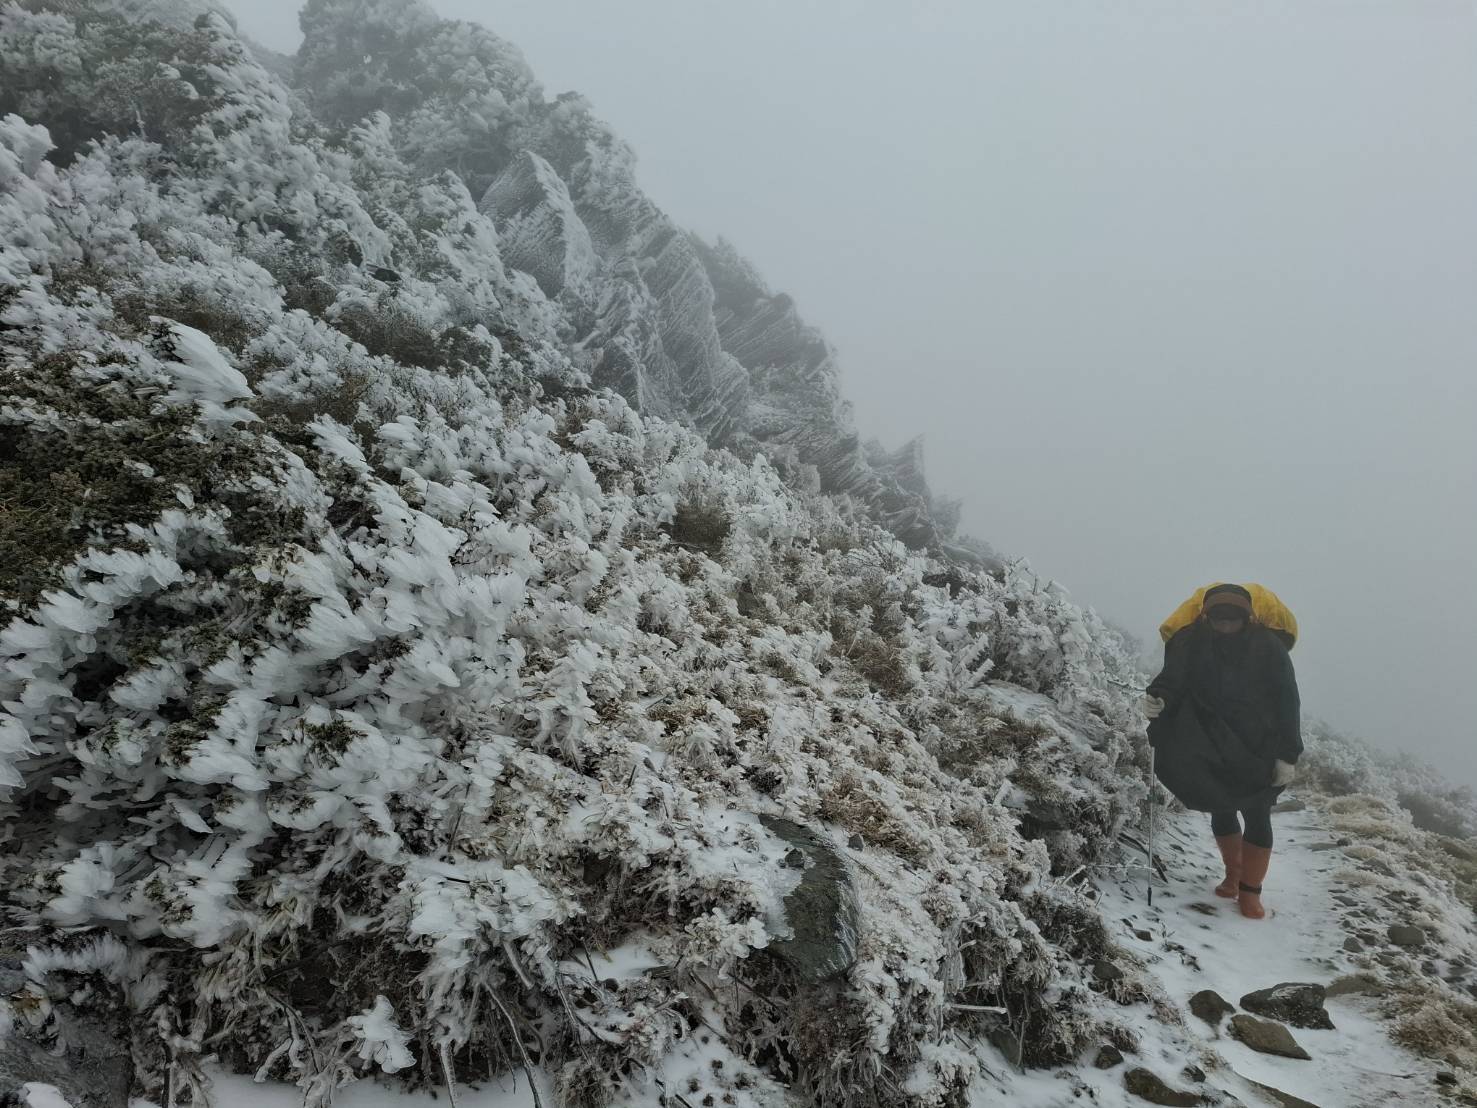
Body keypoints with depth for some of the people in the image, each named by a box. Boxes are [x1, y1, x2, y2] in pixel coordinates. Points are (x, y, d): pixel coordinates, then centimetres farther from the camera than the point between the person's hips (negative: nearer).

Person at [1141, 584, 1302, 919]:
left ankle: (1250, 889, 17)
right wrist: (1157, 699, -35)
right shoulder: (1191, 643, -13)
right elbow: (1172, 681, -10)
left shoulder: (1268, 646, -14)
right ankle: (1233, 874, 37)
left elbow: (1287, 702, -9)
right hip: (1212, 748, 2)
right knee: (1220, 811, 14)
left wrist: (1287, 755, -11)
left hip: (1260, 750, -1)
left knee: (1257, 817, 2)